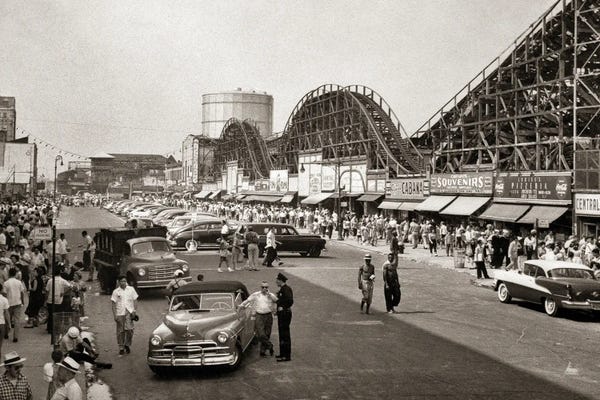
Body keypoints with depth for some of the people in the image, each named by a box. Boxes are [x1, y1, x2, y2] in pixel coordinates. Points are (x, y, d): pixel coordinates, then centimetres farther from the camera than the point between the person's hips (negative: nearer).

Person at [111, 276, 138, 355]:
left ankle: (127, 345, 10)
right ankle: (121, 348, 15)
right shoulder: (116, 291, 4)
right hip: (120, 313, 0)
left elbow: (135, 301, 9)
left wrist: (134, 311, -1)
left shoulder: (131, 289, 6)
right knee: (120, 331, 4)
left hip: (129, 313, 0)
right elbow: (114, 304, 3)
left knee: (129, 329, -10)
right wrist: (115, 315, -3)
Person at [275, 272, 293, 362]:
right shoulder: (282, 289, 14)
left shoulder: (286, 289, -17)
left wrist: (283, 307, -17)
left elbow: (290, 301, -27)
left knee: (285, 335, -7)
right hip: (282, 314, 10)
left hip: (285, 314, -10)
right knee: (282, 334, 16)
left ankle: (287, 356, -4)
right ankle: (283, 353, 26)